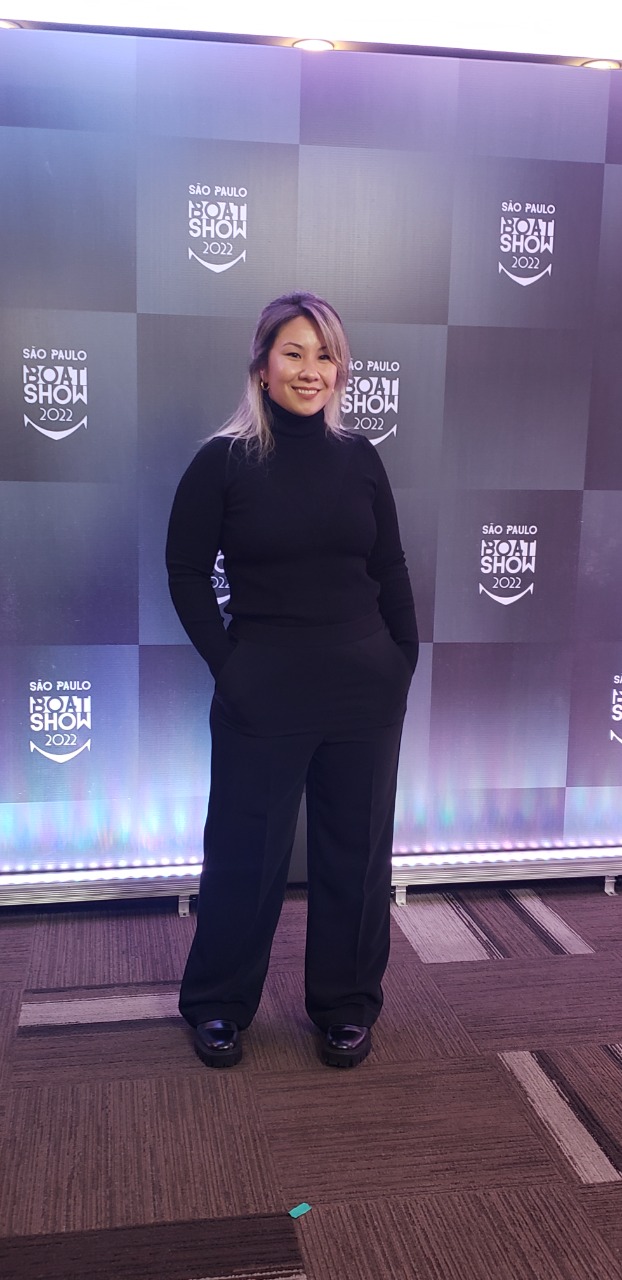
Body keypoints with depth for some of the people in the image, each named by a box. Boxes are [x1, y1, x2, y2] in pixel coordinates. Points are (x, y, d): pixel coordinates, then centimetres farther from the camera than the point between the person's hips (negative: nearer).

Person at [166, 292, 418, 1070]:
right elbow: (187, 571, -2)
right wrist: (228, 666, -7)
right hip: (262, 696, -3)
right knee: (247, 854, 8)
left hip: (366, 690, 3)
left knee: (356, 850, 12)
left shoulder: (359, 458, 5)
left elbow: (390, 570, 9)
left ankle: (347, 1005, 30)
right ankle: (217, 1005, 29)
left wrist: (403, 662, 4)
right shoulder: (224, 461, -4)